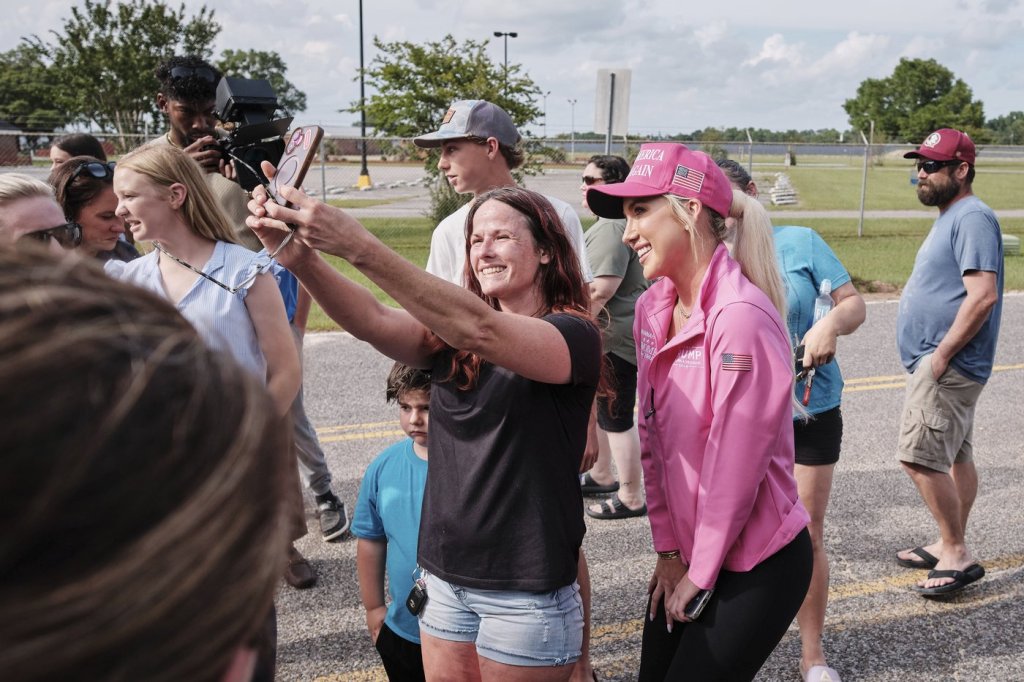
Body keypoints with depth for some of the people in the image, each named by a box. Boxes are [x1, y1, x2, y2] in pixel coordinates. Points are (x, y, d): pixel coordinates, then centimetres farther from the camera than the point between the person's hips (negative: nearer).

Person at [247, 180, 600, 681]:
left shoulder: (575, 335, -12)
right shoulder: (453, 335, 5)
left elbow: (481, 330, -31)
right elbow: (373, 323, -14)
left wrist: (357, 247, -39)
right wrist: (299, 257, -32)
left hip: (526, 592, -5)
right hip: (445, 575, 5)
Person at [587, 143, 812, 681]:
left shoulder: (742, 317, -24)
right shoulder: (652, 307, 0)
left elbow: (735, 469, -21)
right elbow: (651, 436, 4)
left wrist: (699, 575, -10)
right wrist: (669, 550, 4)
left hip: (758, 567, -7)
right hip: (687, 554, 7)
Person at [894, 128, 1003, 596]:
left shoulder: (973, 218, -15)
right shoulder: (951, 217, 16)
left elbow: (983, 296, -25)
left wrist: (940, 356, -22)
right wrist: (937, 357, 16)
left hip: (946, 365, -10)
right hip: (939, 363, 10)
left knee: (920, 458, -11)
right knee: (955, 457, 15)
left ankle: (957, 553, 0)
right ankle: (950, 547, 25)